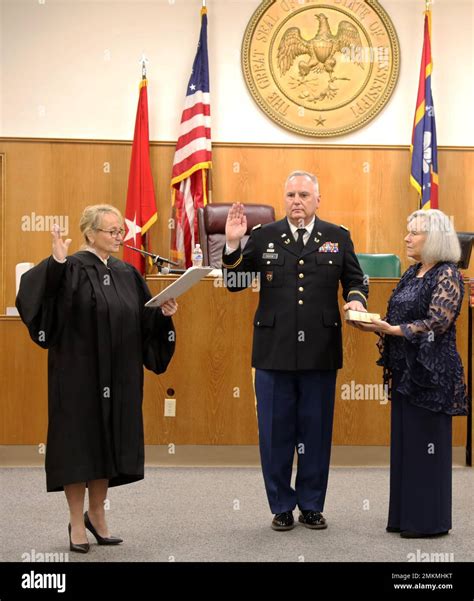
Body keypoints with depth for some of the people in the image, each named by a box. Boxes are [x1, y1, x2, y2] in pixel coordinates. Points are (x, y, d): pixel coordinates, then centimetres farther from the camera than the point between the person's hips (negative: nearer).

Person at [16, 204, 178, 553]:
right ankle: (77, 523, 15)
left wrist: (163, 313, -6)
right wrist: (56, 262, -37)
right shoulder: (72, 270, -8)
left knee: (110, 441, 12)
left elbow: (146, 322, 13)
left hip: (119, 378, 6)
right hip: (79, 373, -6)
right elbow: (35, 294, -25)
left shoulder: (127, 273, 10)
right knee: (79, 442, 2)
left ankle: (97, 515, 28)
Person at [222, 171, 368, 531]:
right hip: (274, 351, 0)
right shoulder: (263, 237, 5)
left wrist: (356, 299, -7)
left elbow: (355, 280, 14)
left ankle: (312, 506, 23)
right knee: (275, 432, 6)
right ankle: (282, 507, 20)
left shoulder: (338, 237, 7)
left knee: (317, 431, 9)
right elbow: (235, 283, 5)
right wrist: (233, 244, -9)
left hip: (320, 352, 0)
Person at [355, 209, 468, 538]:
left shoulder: (447, 275, -11)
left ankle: (430, 520, 10)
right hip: (405, 370, 8)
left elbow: (437, 323, -20)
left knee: (427, 443, -1)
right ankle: (407, 516, 22)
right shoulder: (412, 274, 14)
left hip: (431, 373, -8)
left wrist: (391, 329, -22)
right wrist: (374, 323, -1)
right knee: (404, 442, 12)